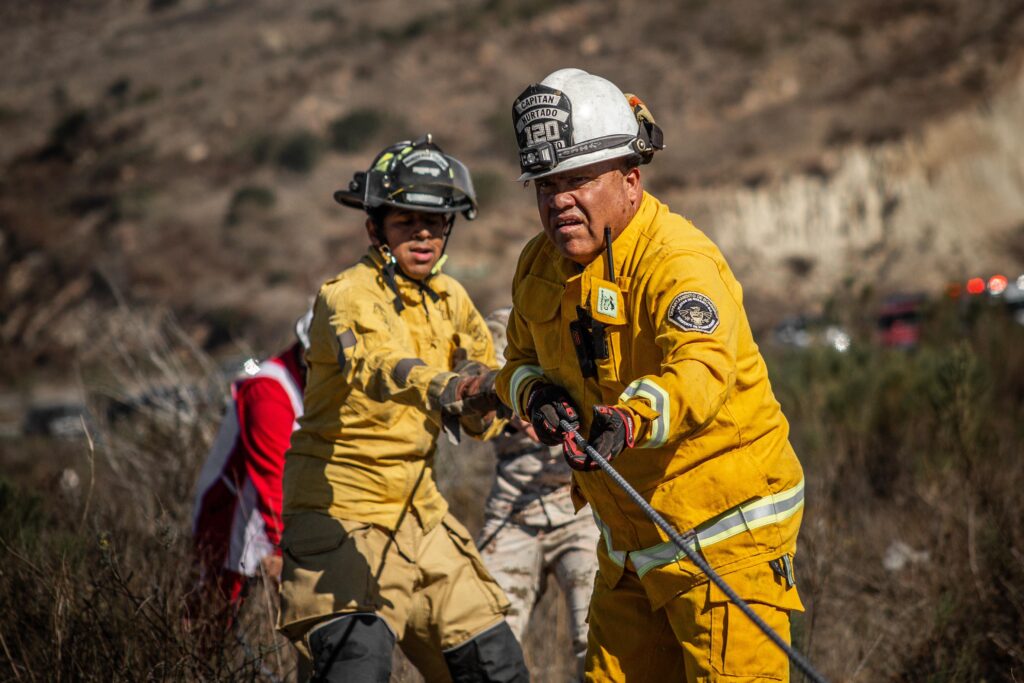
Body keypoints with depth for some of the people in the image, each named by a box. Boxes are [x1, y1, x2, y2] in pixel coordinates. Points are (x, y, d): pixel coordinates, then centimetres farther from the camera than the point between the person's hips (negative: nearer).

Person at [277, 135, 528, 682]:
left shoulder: (448, 298, 8)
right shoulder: (347, 296, -13)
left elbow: (481, 420, 6)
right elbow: (374, 361, -36)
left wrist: (479, 404, -17)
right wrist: (438, 386, -56)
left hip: (419, 513, 7)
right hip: (340, 513, -7)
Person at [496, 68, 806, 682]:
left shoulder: (679, 260, -22)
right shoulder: (541, 266, 4)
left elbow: (702, 369, -40)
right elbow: (522, 361, 17)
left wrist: (631, 420, -59)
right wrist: (536, 394, -8)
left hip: (727, 530, -8)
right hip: (629, 539, 8)